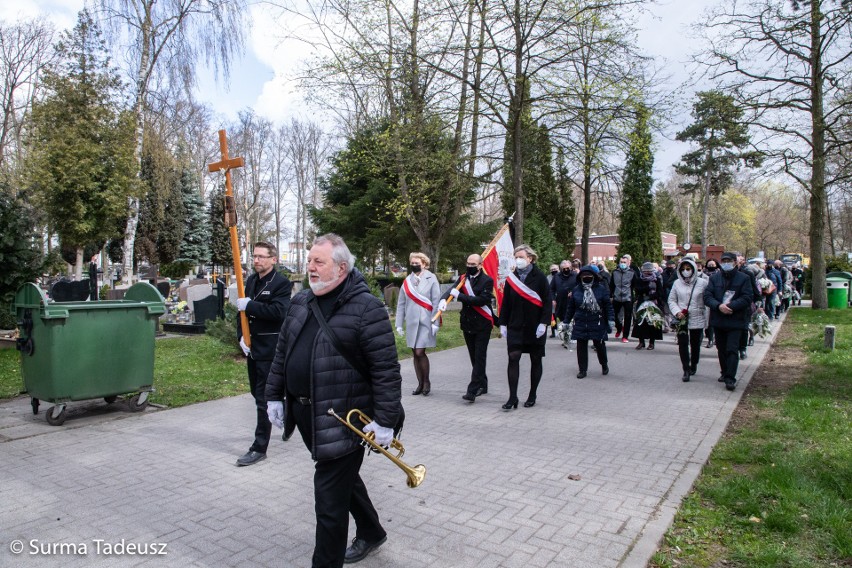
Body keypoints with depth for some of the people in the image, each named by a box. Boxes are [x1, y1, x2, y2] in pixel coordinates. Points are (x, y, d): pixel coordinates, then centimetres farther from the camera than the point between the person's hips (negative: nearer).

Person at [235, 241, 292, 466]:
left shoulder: (281, 283, -12)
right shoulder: (251, 281, 11)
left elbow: (278, 311, -25)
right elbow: (243, 309, 15)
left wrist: (249, 305, -21)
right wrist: (241, 335, 1)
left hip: (270, 349, -8)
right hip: (252, 347, 8)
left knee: (264, 397, -3)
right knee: (257, 393, 19)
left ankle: (259, 448, 5)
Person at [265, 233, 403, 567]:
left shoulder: (366, 308, -16)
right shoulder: (300, 302, 7)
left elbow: (386, 369, -17)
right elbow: (282, 353, 15)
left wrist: (385, 419, -18)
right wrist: (274, 396, 13)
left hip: (342, 419, -8)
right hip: (305, 414, 8)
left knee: (330, 500, -1)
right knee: (344, 479, 25)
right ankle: (371, 533, 49)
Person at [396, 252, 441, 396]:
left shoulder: (431, 278, -2)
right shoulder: (407, 281, 9)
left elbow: (436, 301, -5)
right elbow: (401, 303, 11)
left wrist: (435, 322, -11)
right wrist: (399, 324, 8)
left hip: (426, 322, -4)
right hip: (411, 323, 4)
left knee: (420, 352, -10)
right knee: (415, 354, 8)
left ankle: (426, 382, 10)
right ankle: (420, 384, 19)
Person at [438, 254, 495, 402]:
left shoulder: (487, 280, -8)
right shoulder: (463, 278, 8)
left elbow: (482, 300, -20)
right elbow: (451, 290, -5)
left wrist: (460, 296, -20)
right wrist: (444, 299, -27)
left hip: (482, 325, -6)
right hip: (467, 324, 6)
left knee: (479, 357, -6)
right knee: (474, 357, 14)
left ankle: (472, 390, -8)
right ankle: (482, 385, 28)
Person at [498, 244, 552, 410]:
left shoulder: (539, 277, -5)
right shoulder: (511, 278, 5)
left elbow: (548, 302, -7)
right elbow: (505, 303, 9)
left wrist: (543, 323, -14)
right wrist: (503, 324, 6)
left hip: (535, 327, -2)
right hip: (515, 326, 2)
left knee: (535, 360, 8)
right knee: (513, 358, -7)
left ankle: (532, 396, 22)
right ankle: (513, 398, -3)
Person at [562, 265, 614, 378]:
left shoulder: (601, 289, -1)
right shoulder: (576, 290, 5)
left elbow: (608, 305, 0)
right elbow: (570, 307, 11)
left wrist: (611, 320, -7)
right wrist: (566, 321, 12)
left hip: (597, 324, -2)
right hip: (580, 324, 2)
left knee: (599, 345, 7)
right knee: (581, 347, 4)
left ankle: (604, 365, 34)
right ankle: (582, 369, 16)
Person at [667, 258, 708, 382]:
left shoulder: (702, 283, -4)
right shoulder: (677, 283, 2)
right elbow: (671, 300, 7)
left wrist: (707, 319, -7)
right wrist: (677, 312, -10)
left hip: (697, 319, 0)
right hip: (681, 319, 1)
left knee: (695, 344, 12)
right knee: (682, 343, -8)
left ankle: (693, 365, 34)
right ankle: (686, 370, -2)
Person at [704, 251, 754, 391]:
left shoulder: (744, 278, -2)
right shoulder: (714, 278, 6)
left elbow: (747, 298, -10)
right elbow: (707, 296, -3)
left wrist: (731, 306, -20)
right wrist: (719, 306, -20)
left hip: (735, 320, -4)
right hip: (718, 320, 4)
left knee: (732, 349, -9)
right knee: (721, 349, 15)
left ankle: (730, 378, -7)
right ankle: (725, 373, 31)